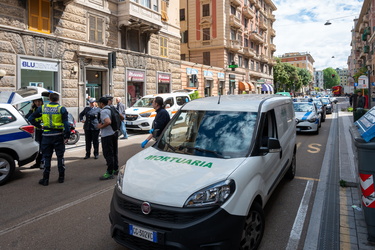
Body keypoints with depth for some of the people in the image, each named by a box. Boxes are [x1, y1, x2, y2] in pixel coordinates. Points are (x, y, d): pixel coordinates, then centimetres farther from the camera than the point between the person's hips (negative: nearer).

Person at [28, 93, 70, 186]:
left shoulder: (42, 108, 2)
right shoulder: (62, 109, -5)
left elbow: (31, 118, 6)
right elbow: (66, 123, -9)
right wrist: (67, 136, -5)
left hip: (46, 135, 1)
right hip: (58, 136, -1)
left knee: (47, 157, 10)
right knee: (60, 156, 11)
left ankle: (45, 179, 13)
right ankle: (61, 177, 17)